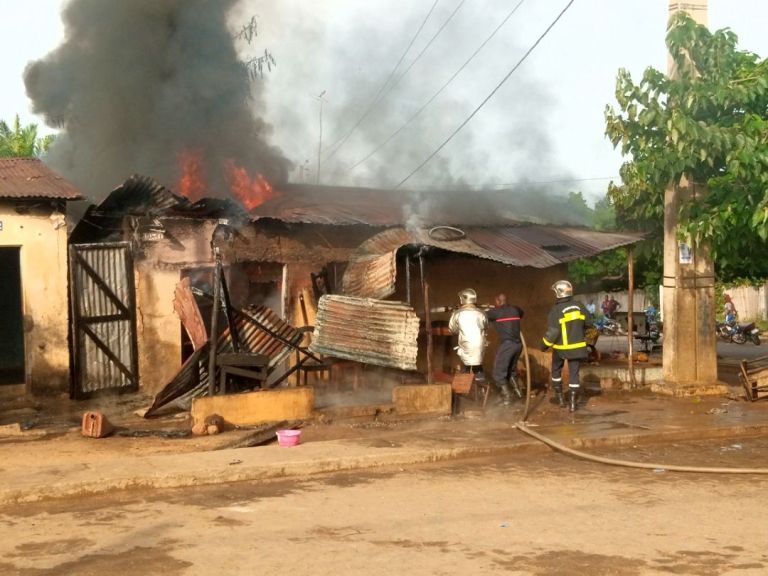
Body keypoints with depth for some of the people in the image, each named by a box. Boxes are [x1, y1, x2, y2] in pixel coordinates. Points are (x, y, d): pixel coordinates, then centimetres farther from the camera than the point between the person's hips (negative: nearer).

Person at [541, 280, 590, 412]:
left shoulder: (556, 310, -16)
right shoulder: (579, 306, -1)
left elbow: (552, 332, -19)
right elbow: (589, 322, 8)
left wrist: (544, 345, -5)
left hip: (561, 348, -3)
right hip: (577, 347, 3)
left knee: (556, 371, 19)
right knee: (574, 373, 7)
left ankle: (559, 397, 22)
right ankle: (573, 402, 3)